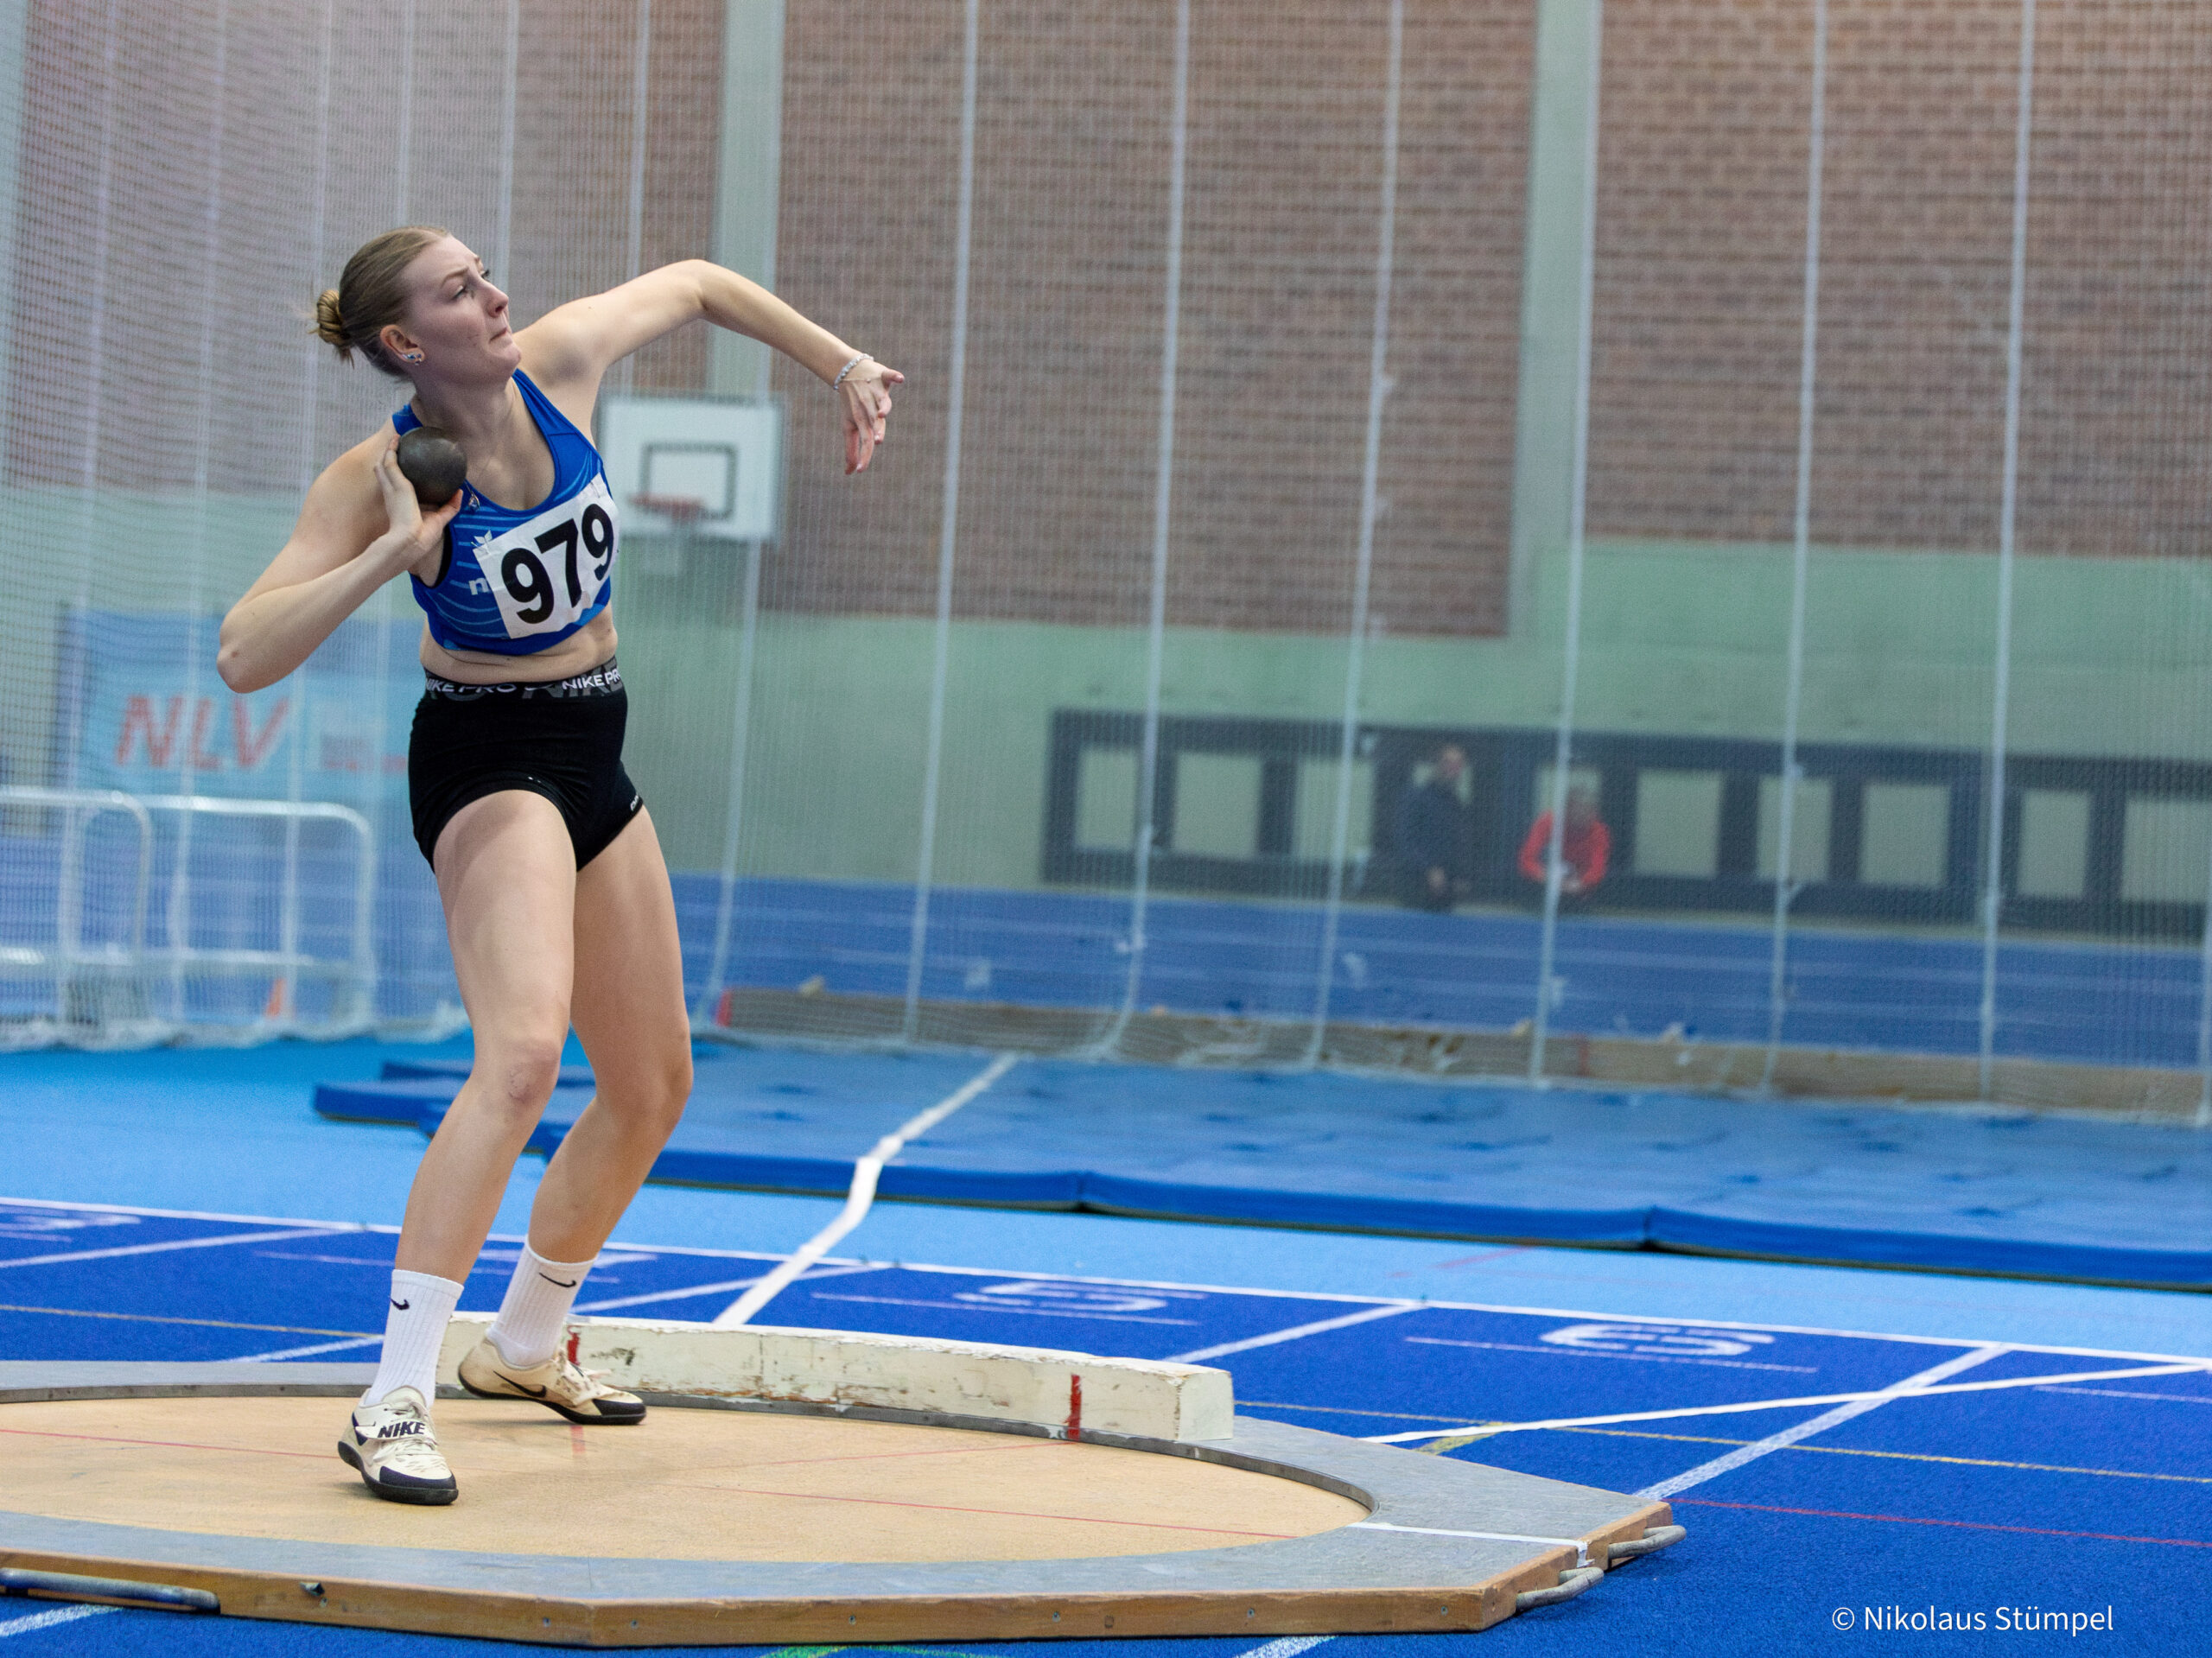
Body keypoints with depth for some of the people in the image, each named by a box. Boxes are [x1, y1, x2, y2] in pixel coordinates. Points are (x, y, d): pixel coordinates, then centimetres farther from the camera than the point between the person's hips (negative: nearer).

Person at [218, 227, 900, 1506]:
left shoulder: (561, 364, -6)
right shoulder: (380, 478, -19)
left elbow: (694, 284, 14)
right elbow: (244, 657, -25)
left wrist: (843, 365, 9)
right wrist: (394, 554, -33)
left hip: (594, 756, 7)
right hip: (488, 761, -7)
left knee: (654, 1086, 16)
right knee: (525, 1051, -30)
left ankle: (526, 1346, 37)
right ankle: (396, 1404, -31)